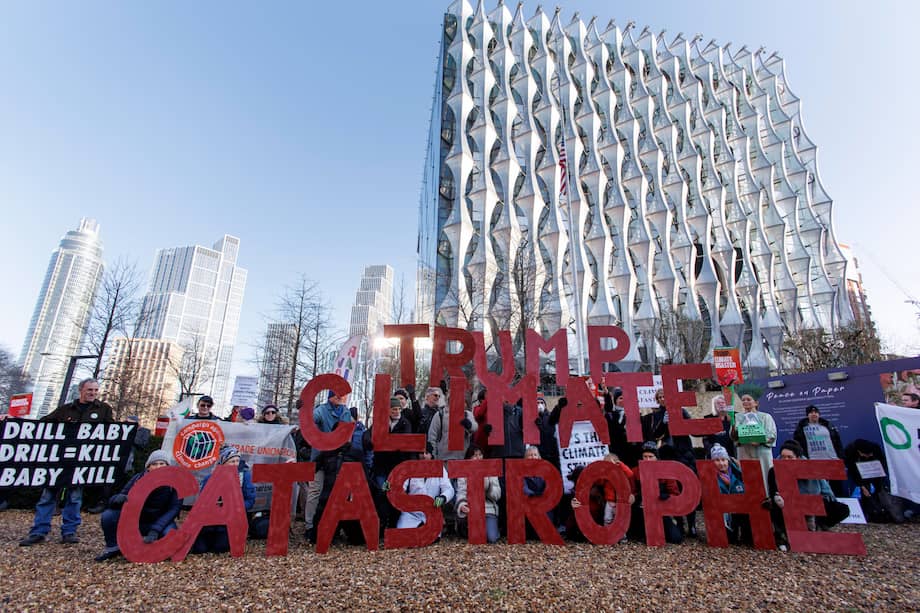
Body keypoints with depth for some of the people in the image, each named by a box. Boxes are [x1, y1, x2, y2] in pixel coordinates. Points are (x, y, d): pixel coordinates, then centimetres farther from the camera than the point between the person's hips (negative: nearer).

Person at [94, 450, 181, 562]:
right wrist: (119, 498, -36)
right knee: (107, 516, -21)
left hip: (160, 522, -2)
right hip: (134, 521, 3)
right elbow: (112, 501, -11)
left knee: (169, 534, -34)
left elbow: (174, 508, -20)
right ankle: (112, 548, 5)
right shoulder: (139, 478, -11)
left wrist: (155, 530, -32)